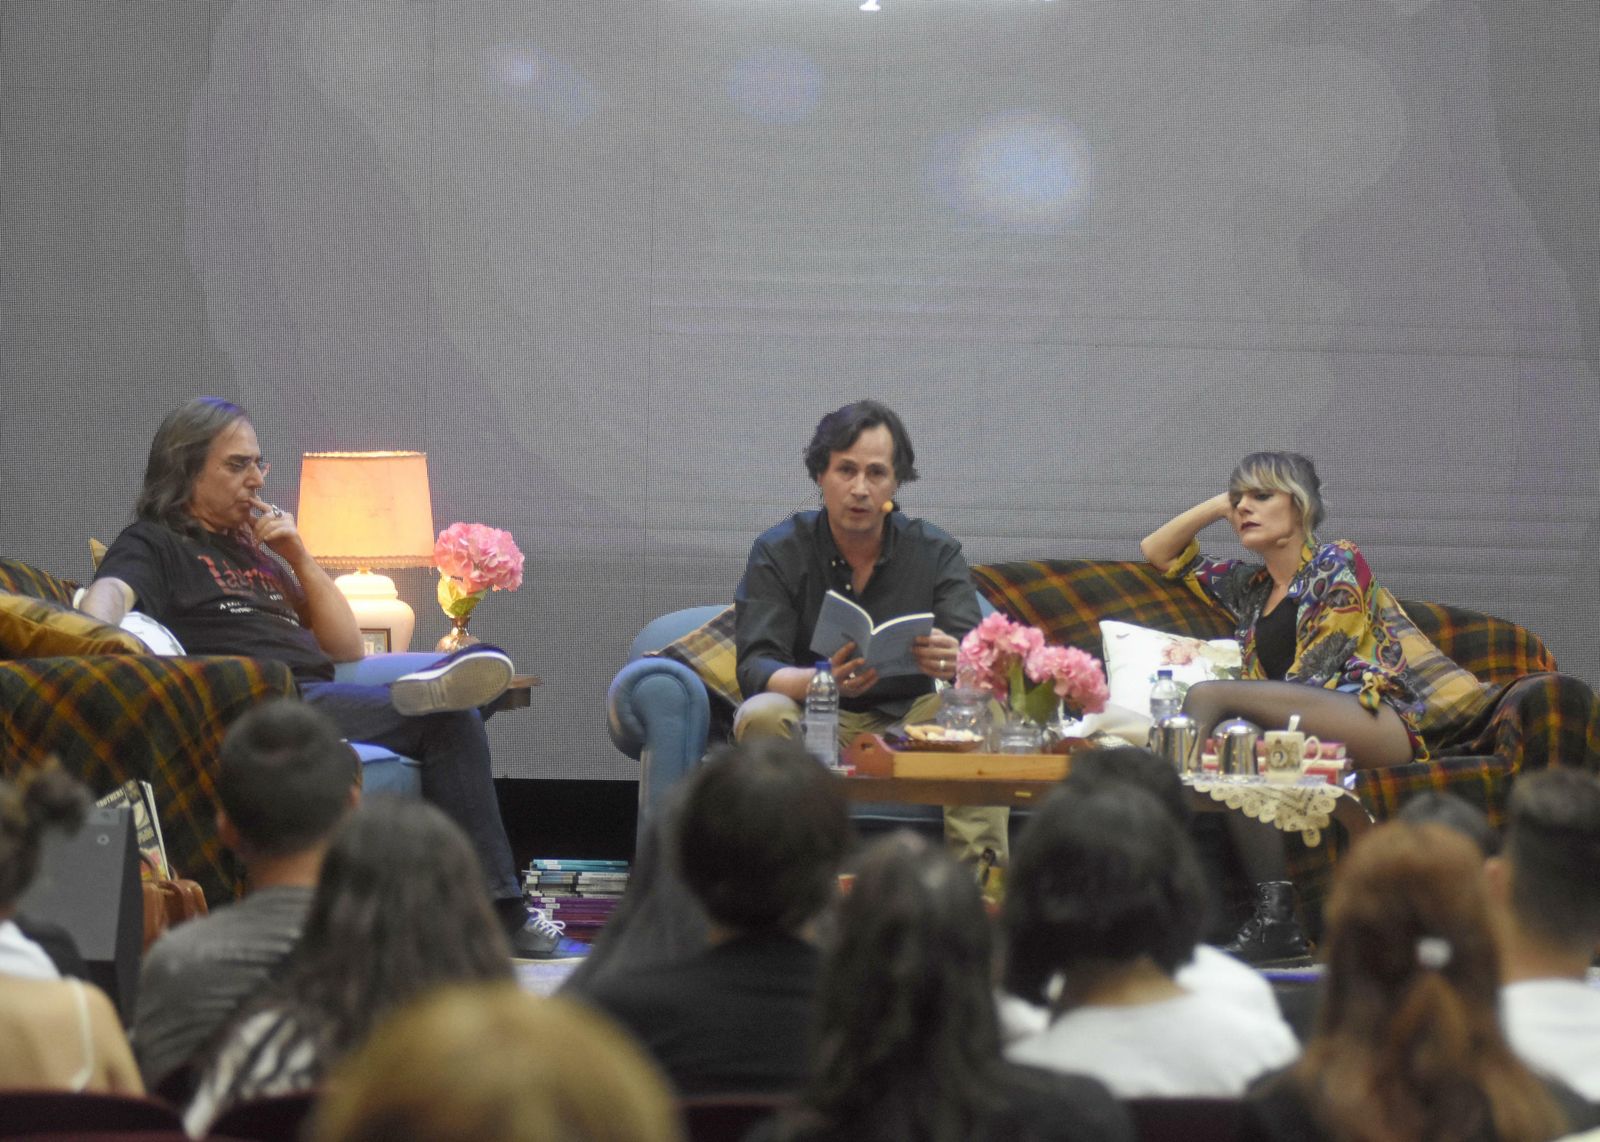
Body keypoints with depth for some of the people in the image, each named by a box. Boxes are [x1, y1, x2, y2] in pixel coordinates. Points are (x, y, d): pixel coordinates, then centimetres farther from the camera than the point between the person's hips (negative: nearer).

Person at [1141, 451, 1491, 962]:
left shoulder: (1337, 564, 8)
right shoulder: (1250, 585, 28)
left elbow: (1314, 674, -3)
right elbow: (1159, 552, 40)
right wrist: (1217, 505, 26)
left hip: (1380, 721, -6)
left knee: (1206, 695, -25)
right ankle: (1274, 919, -43)